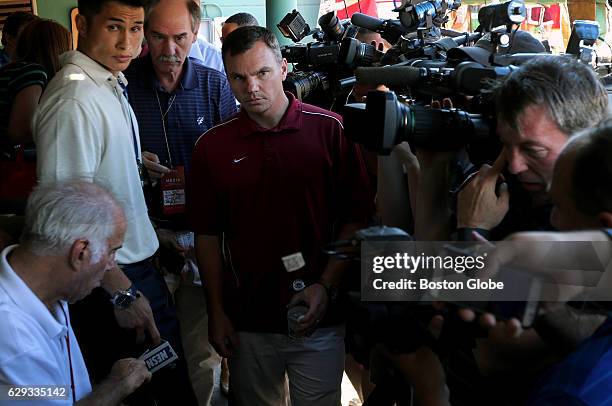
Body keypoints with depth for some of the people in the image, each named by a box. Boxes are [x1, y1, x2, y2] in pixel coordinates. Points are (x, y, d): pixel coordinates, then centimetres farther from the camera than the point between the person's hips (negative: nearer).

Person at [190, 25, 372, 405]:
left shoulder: (329, 129, -6)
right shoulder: (212, 146, 0)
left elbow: (356, 218, -4)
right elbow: (208, 234, 4)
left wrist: (326, 286, -12)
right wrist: (216, 312, 2)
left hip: (318, 317, -1)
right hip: (246, 321, 2)